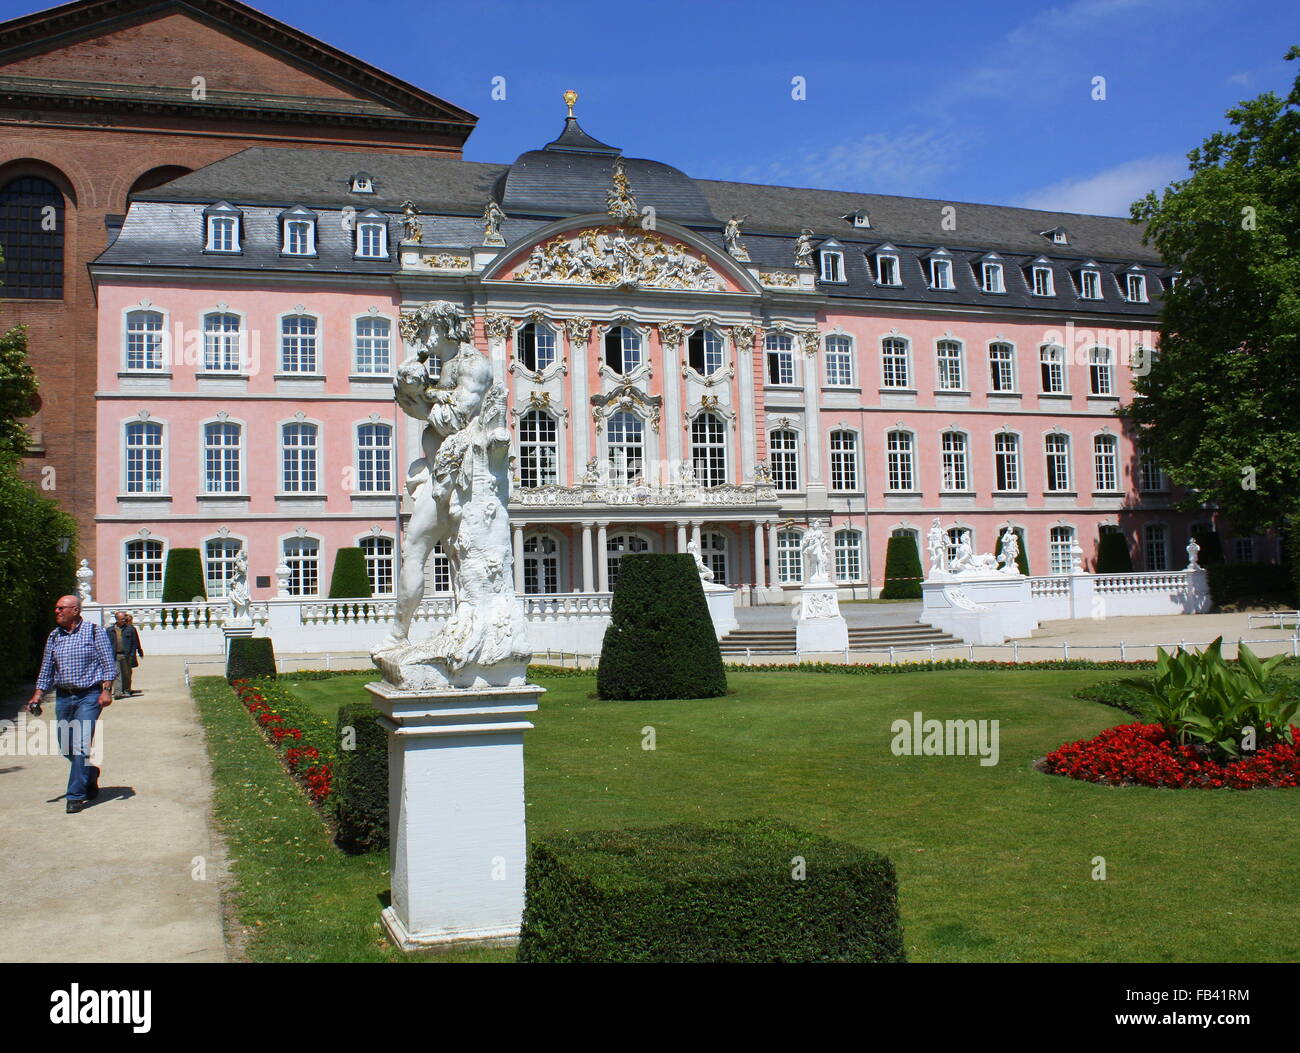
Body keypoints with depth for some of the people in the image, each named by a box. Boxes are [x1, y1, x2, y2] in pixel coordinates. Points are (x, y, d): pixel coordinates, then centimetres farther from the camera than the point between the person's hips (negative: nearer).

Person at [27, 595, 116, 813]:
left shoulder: (95, 631, -3)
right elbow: (47, 669, 15)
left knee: (80, 745, -11)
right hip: (63, 696, 5)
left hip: (89, 696, -5)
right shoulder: (54, 636, 10)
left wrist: (106, 691, -13)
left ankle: (76, 795, -7)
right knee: (65, 746, 8)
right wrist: (37, 695, 7)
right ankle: (90, 773, 34)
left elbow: (109, 664, -4)